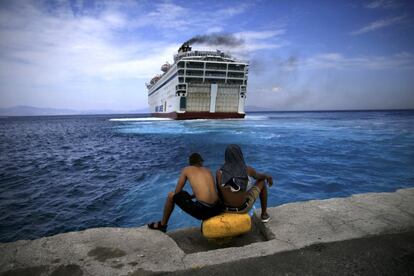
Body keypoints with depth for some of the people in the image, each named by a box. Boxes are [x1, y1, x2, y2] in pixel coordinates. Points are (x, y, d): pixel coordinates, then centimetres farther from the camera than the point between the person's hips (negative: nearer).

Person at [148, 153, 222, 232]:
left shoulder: (186, 169, 8)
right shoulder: (208, 170, 20)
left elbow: (177, 192, 10)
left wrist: (185, 197, 30)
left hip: (201, 210, -5)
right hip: (216, 209, 5)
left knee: (171, 195, 16)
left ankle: (162, 225, 32)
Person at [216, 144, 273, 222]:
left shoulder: (219, 172, -17)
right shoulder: (248, 170, -19)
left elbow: (219, 190, 1)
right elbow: (259, 176, 4)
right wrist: (268, 177, 28)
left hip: (225, 208, 2)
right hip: (243, 208, -1)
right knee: (262, 182, 20)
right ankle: (264, 214, 37)